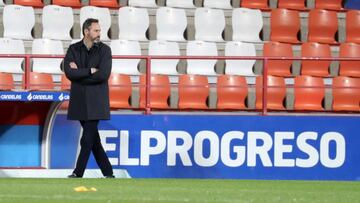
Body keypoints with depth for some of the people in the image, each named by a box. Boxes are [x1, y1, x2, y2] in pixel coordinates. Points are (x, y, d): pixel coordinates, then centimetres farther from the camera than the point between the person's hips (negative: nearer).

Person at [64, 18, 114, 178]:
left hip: (96, 101, -3)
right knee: (93, 137, 7)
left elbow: (103, 75, -15)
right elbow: (69, 72, -10)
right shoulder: (74, 49, 4)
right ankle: (108, 173, 15)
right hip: (80, 100, 3)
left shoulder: (104, 50, -2)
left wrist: (79, 74, -11)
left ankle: (78, 173, -3)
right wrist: (90, 71, -15)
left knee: (88, 139, -8)